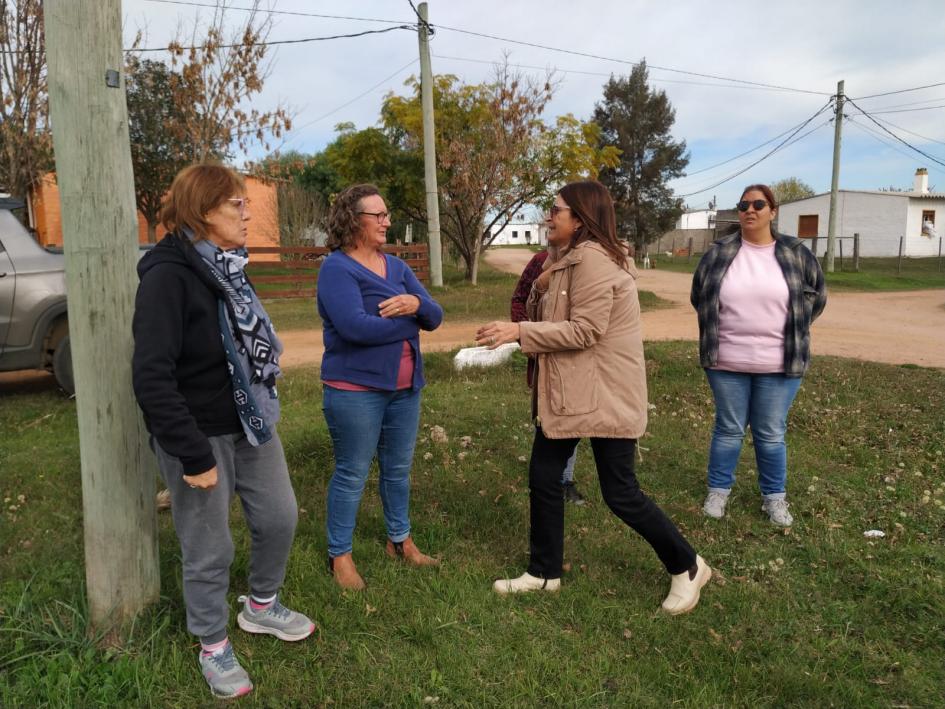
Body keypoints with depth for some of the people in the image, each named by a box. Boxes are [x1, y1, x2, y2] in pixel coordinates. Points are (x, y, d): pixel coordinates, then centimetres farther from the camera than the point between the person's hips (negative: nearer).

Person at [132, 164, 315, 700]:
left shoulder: (226, 266, 6)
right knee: (210, 550, 8)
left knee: (280, 516, 18)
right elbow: (152, 377, -25)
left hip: (251, 425, 8)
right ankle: (214, 648, 32)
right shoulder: (168, 275, -21)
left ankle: (262, 607, 43)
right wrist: (193, 455, -24)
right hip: (201, 435, -8)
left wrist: (264, 410, 16)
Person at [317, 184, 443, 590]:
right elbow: (355, 327, -26)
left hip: (405, 387, 7)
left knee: (399, 468, 17)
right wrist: (410, 322, -13)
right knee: (352, 474, 4)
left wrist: (416, 304, -21)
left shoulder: (396, 266, 9)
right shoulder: (336, 268, -12)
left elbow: (435, 316, 3)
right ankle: (339, 554, 20)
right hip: (355, 389, -7)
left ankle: (399, 539, 33)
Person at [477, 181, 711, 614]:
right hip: (566, 390, 10)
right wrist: (542, 287, 0)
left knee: (620, 494, 0)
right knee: (543, 476, 12)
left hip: (606, 394, -10)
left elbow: (583, 330, -24)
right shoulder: (571, 259, 14)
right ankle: (544, 572, 28)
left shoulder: (593, 257, -19)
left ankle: (687, 567, 22)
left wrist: (518, 332, -23)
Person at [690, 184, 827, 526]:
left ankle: (774, 496, 28)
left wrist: (791, 332, 10)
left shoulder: (796, 254, 0)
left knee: (771, 434, 11)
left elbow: (817, 296, 11)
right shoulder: (718, 254, -1)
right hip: (727, 363, 0)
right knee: (728, 429, 11)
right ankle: (718, 490, 28)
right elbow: (698, 297, 11)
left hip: (779, 365, 0)